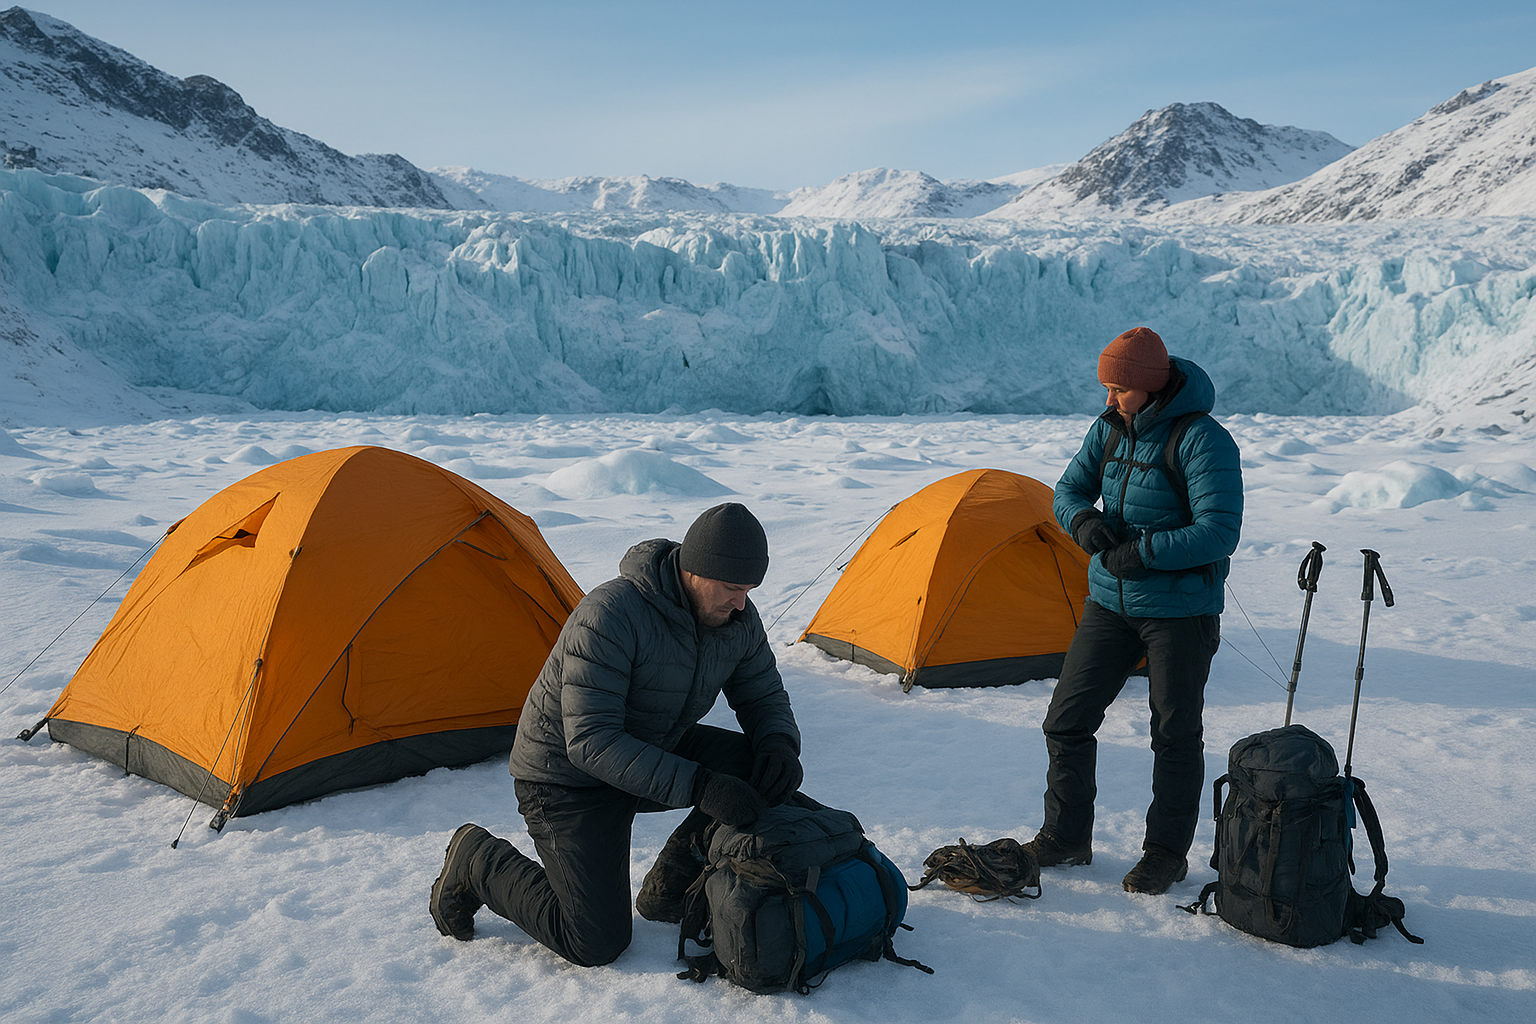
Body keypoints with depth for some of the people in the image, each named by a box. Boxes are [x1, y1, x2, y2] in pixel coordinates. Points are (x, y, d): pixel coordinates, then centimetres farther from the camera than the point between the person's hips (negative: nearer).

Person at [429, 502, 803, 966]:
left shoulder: (737, 619, -11)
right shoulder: (609, 616, -34)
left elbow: (765, 699, 2)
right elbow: (591, 743, -37)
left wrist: (779, 748, -22)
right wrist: (697, 787, -43)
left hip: (654, 750, 7)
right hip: (567, 776, -7)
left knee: (755, 764, -14)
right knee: (596, 943, -11)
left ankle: (667, 891, 4)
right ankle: (479, 861, 12)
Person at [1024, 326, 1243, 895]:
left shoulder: (1202, 440, -18)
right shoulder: (1108, 429, 3)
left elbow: (1219, 533, -23)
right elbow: (1068, 490, 10)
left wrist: (1142, 552, -22)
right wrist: (1084, 521, -12)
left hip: (1180, 611, -6)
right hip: (1110, 602, 6)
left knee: (1175, 735, 6)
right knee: (1067, 719, 7)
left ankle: (1167, 852, 23)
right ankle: (1066, 836, 23)